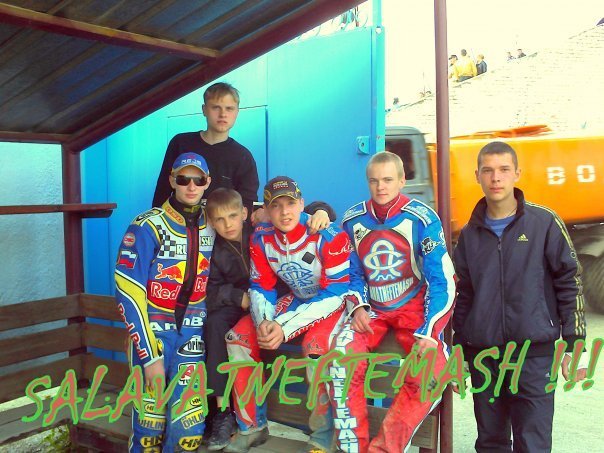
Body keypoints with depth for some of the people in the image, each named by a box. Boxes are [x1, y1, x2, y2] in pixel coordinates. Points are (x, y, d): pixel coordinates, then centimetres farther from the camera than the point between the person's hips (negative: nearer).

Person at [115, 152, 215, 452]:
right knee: (150, 427, -4)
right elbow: (127, 292, -15)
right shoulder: (148, 226, -12)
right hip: (152, 332, -3)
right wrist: (150, 357, -17)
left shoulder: (211, 226, 2)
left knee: (189, 428, -3)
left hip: (192, 335, 3)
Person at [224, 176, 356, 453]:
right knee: (239, 337, -9)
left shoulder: (328, 236, -24)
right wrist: (264, 322, -22)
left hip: (331, 303, -6)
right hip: (294, 300, 6)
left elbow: (335, 293, -24)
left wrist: (285, 327, -28)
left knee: (315, 346, -35)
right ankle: (252, 427, 5)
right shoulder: (261, 238, -8)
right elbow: (261, 286, 0)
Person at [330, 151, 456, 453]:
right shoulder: (353, 220, 1)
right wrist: (358, 307, -8)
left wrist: (429, 331, -21)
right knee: (342, 356, -25)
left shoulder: (422, 219, -11)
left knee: (432, 375, -27)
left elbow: (442, 280, -11)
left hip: (414, 309, -2)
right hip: (372, 310, 3)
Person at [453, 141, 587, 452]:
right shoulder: (471, 234, 9)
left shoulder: (544, 223, -3)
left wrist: (573, 345, -4)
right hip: (482, 354, 4)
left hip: (534, 353, -4)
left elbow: (570, 283, -1)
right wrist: (458, 350, 14)